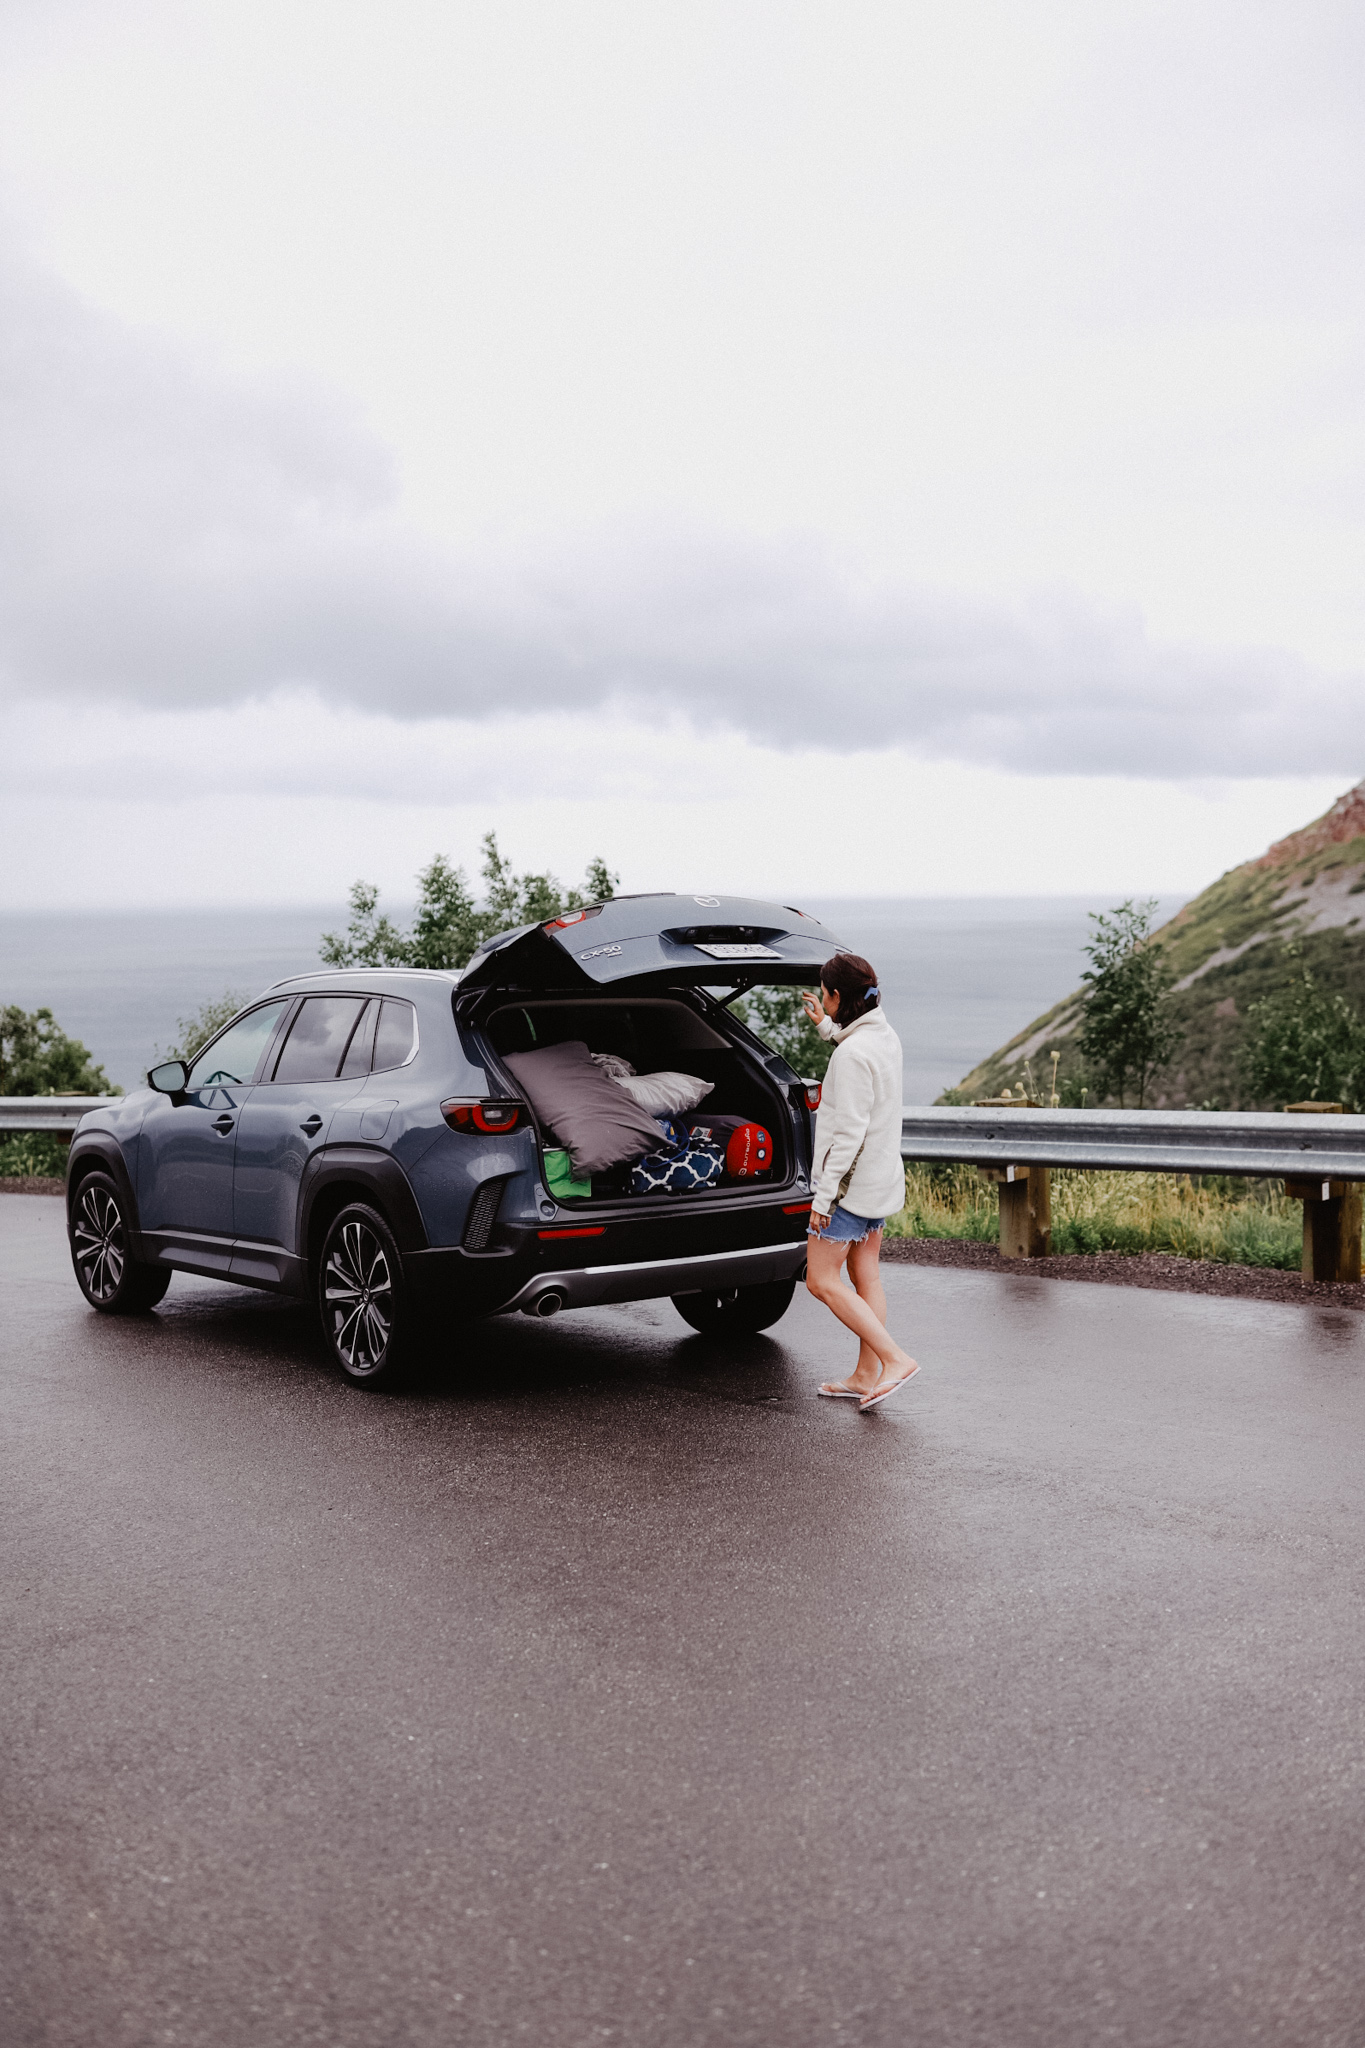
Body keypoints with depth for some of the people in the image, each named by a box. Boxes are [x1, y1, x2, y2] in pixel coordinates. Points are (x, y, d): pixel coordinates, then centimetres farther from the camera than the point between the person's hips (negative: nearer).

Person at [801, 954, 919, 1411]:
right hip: (880, 1177, 9)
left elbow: (850, 1133, -24)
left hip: (852, 1180, -9)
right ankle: (867, 1376, 17)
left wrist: (824, 1194, -21)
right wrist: (827, 1028, 38)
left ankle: (895, 1358, -9)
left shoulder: (852, 1054, -22)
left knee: (822, 1281, -3)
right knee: (865, 1278, 13)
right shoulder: (884, 1037, 6)